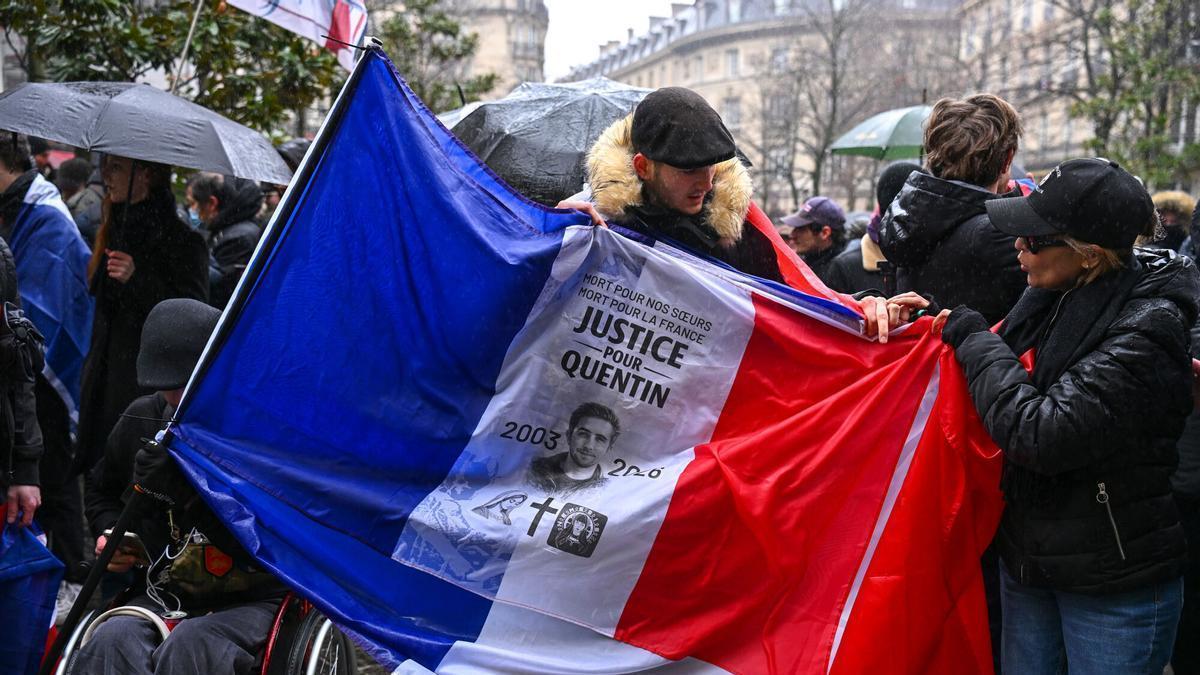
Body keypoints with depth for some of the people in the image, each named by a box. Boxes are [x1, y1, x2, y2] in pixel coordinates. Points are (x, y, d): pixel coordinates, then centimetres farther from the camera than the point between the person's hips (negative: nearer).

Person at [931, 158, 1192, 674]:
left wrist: (972, 337, -17)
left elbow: (1041, 436, -30)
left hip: (1116, 586, -7)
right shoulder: (1050, 297, 0)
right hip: (1028, 563, 7)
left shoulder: (1147, 330, -22)